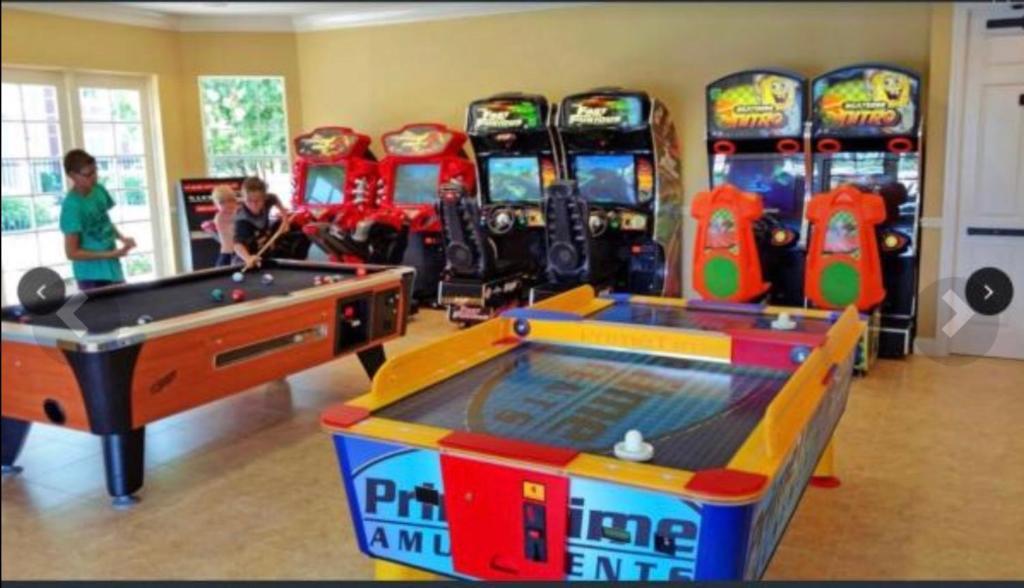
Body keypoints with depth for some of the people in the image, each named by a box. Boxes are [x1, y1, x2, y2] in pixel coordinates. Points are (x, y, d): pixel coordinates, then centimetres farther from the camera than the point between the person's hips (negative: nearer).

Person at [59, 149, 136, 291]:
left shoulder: (99, 190, 0)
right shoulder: (72, 206, -20)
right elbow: (72, 253, -19)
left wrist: (122, 238, -2)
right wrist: (110, 254, -21)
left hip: (113, 269, 7)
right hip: (93, 277, -7)